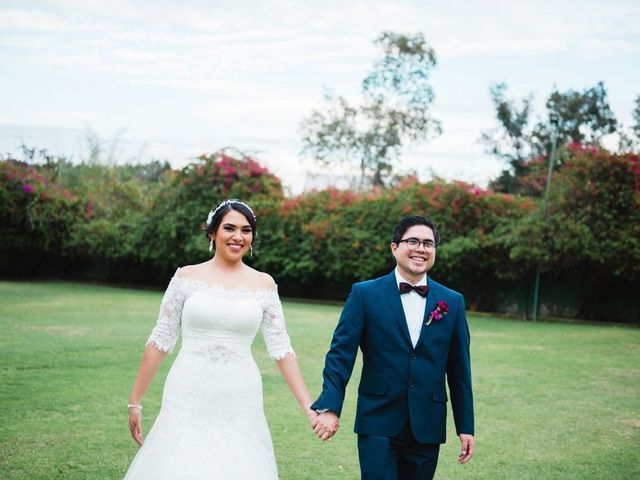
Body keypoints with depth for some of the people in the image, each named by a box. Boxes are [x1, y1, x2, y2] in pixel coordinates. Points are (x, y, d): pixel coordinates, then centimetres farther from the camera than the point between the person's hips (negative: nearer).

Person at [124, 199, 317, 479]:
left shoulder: (264, 284, 5)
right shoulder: (187, 277, 1)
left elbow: (281, 348, 4)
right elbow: (160, 341, 3)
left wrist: (308, 406, -3)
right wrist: (135, 401, 2)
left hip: (240, 404, 1)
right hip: (189, 399, -1)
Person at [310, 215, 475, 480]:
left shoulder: (452, 302, 6)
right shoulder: (365, 294, -2)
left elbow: (459, 368, 8)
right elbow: (341, 353, -6)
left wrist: (465, 426, 8)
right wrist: (329, 407, -17)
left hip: (427, 426, 3)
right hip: (378, 423, -3)